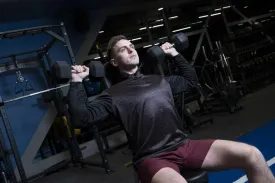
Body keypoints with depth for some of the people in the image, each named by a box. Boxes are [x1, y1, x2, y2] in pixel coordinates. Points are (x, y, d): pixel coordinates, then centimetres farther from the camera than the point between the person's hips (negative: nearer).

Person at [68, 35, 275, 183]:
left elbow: (191, 80, 35)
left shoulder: (159, 80, 21)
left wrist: (175, 54, 31)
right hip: (153, 158, -5)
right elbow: (81, 117, -5)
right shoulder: (113, 94, 6)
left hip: (184, 145, 6)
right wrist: (77, 82, -6)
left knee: (252, 155, -13)